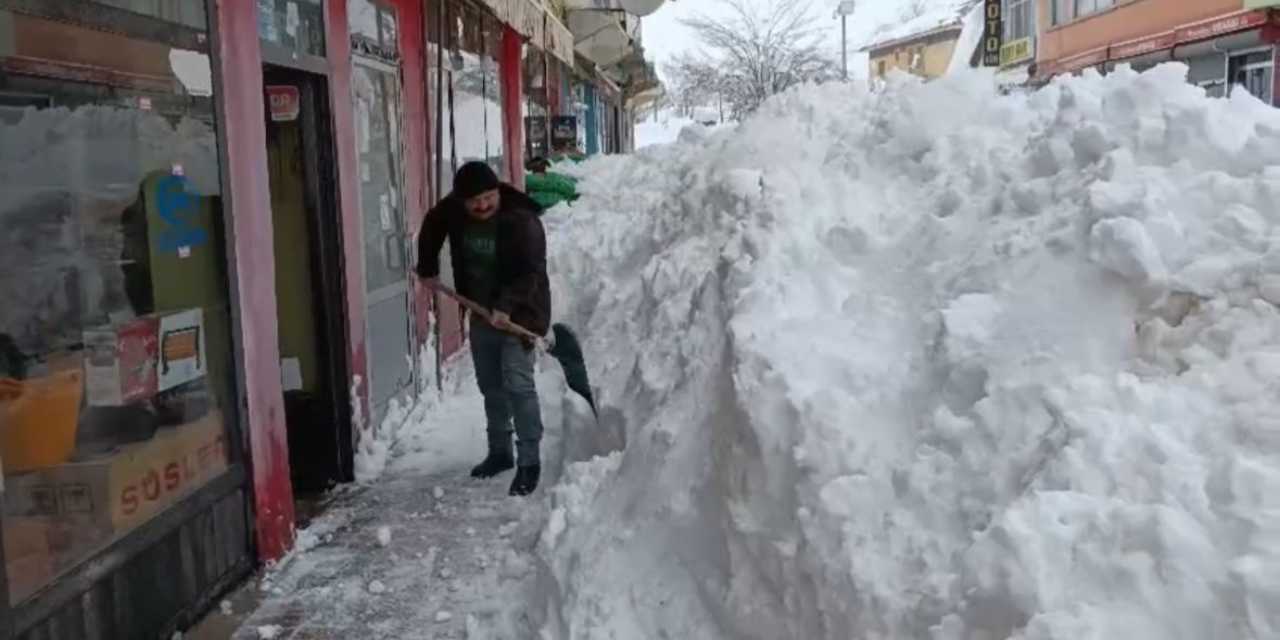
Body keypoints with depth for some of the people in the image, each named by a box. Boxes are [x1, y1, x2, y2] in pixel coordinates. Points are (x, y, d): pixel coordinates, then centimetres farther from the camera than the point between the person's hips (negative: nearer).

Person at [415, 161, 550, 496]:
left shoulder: (522, 220, -22)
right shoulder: (452, 210, -5)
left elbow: (532, 271, -26)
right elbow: (432, 228, 16)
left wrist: (507, 306, -37)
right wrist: (427, 269, 18)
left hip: (518, 312, -6)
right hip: (481, 312, 7)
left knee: (517, 384, -13)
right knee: (490, 385, 15)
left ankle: (529, 461, -6)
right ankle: (499, 451, 30)